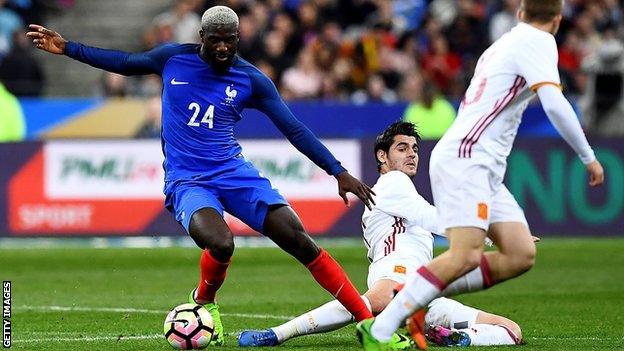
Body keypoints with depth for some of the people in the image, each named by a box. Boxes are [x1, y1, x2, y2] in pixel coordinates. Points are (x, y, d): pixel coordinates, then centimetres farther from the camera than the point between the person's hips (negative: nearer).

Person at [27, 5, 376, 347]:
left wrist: (339, 172, -1)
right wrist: (68, 48, 17)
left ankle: (367, 319, -9)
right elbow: (124, 63, 18)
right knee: (220, 245, -32)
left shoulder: (252, 80, -1)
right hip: (186, 181, -1)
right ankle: (204, 302, 3)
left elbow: (295, 130, 3)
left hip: (234, 173, 1)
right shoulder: (174, 58, 0)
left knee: (299, 240, -14)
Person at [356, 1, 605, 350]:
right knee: (466, 255, -22)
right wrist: (589, 157, -11)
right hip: (465, 160, -9)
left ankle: (421, 300, 0)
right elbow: (554, 103, -18)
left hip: (483, 169, 9)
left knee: (521, 255, -1)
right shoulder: (538, 42, -5)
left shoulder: (503, 44, 22)